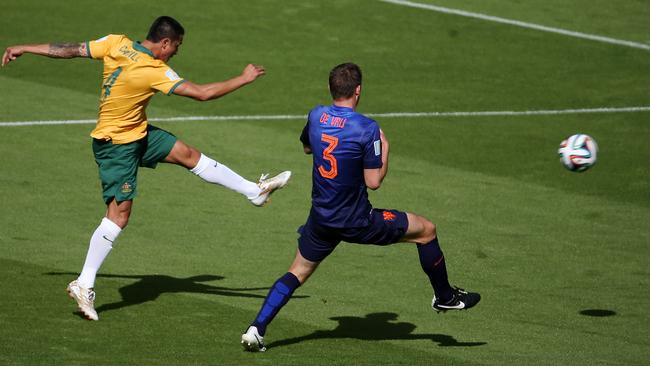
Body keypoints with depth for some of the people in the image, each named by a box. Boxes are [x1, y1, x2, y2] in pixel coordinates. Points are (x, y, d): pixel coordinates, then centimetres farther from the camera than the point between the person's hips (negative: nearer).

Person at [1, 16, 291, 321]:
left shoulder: (117, 44, -8)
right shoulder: (156, 72, -27)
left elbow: (70, 50, -5)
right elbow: (202, 93, -24)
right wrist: (244, 79, -12)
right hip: (116, 144, -9)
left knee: (188, 155, 12)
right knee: (119, 213, -8)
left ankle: (255, 191, 22)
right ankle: (84, 285, -4)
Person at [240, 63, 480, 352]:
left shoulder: (316, 116, -2)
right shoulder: (367, 128, -19)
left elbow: (306, 147, 20)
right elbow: (373, 182, -16)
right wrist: (384, 149, -2)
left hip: (321, 220, 5)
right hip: (357, 222, -5)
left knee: (297, 273, 20)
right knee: (426, 231, 13)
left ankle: (256, 328, 5)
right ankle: (444, 296, 27)